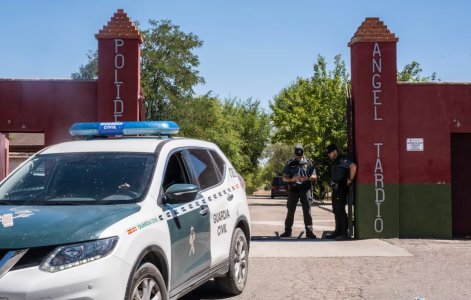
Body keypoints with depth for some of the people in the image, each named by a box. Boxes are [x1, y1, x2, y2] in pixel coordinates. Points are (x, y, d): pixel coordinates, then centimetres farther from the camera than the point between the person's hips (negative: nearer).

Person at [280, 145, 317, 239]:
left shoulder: (308, 163, 8)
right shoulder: (289, 163, 7)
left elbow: (314, 176, 7)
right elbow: (284, 178, 6)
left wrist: (307, 178, -15)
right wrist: (292, 179, -15)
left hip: (305, 189, 0)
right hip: (293, 189, 1)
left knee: (307, 211, -5)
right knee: (290, 211, 5)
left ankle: (309, 231, -1)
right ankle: (287, 231, 13)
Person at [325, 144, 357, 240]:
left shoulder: (342, 160, -15)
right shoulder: (335, 161, 17)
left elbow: (353, 166, -30)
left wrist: (350, 180, -21)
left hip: (341, 189, -10)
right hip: (336, 189, 10)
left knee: (340, 211, -9)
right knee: (336, 211, 14)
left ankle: (344, 233, -7)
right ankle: (338, 231, 21)